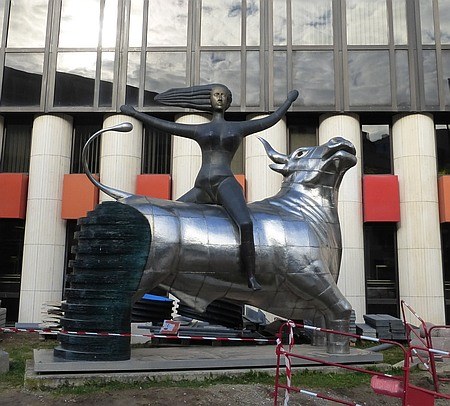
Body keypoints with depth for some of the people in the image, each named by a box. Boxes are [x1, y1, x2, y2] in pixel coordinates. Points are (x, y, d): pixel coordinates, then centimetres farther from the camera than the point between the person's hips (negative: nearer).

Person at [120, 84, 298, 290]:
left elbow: (272, 119, 27)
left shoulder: (239, 127, 20)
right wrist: (135, 113, 22)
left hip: (226, 184, -3)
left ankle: (251, 277, -20)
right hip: (201, 190, 3)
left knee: (245, 224, -31)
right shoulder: (199, 130, 22)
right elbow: (164, 125, 22)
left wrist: (289, 100, 37)